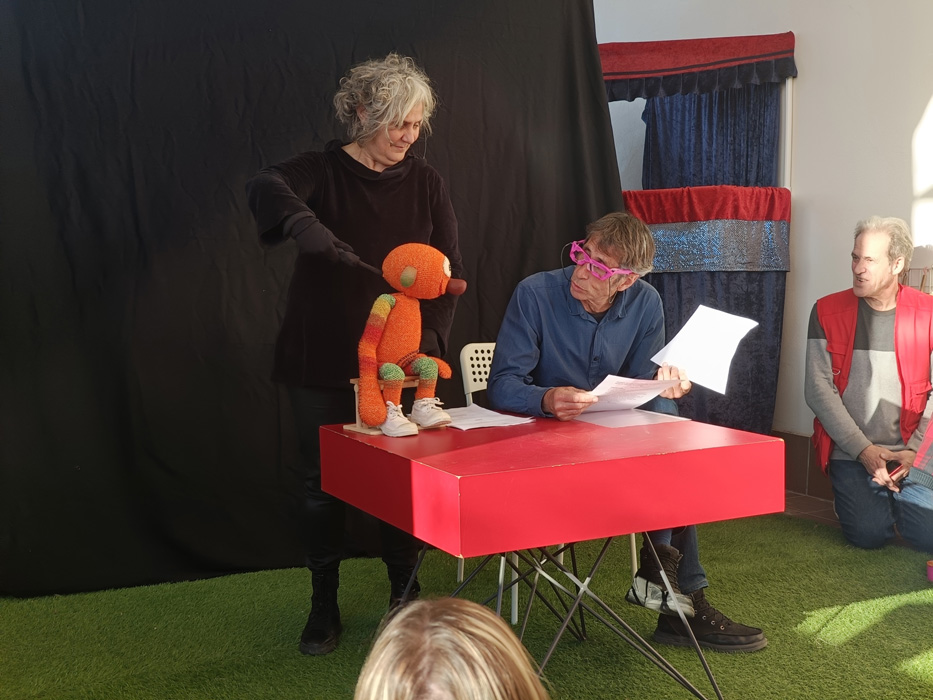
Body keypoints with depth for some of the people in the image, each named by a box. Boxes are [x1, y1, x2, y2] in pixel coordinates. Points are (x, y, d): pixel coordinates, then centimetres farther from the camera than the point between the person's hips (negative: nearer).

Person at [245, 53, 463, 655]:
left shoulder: (426, 185, 4)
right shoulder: (322, 171, -5)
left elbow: (449, 272, 2)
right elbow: (266, 188, -27)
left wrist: (428, 341, -14)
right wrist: (307, 227, -49)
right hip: (323, 361, -1)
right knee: (324, 484, 5)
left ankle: (404, 598, 25)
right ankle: (324, 606, 22)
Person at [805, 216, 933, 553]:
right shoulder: (828, 312, -2)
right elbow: (818, 389, -6)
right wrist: (864, 450, -13)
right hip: (849, 453, -1)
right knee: (870, 535, -16)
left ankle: (893, 496, 20)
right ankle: (855, 495, 19)